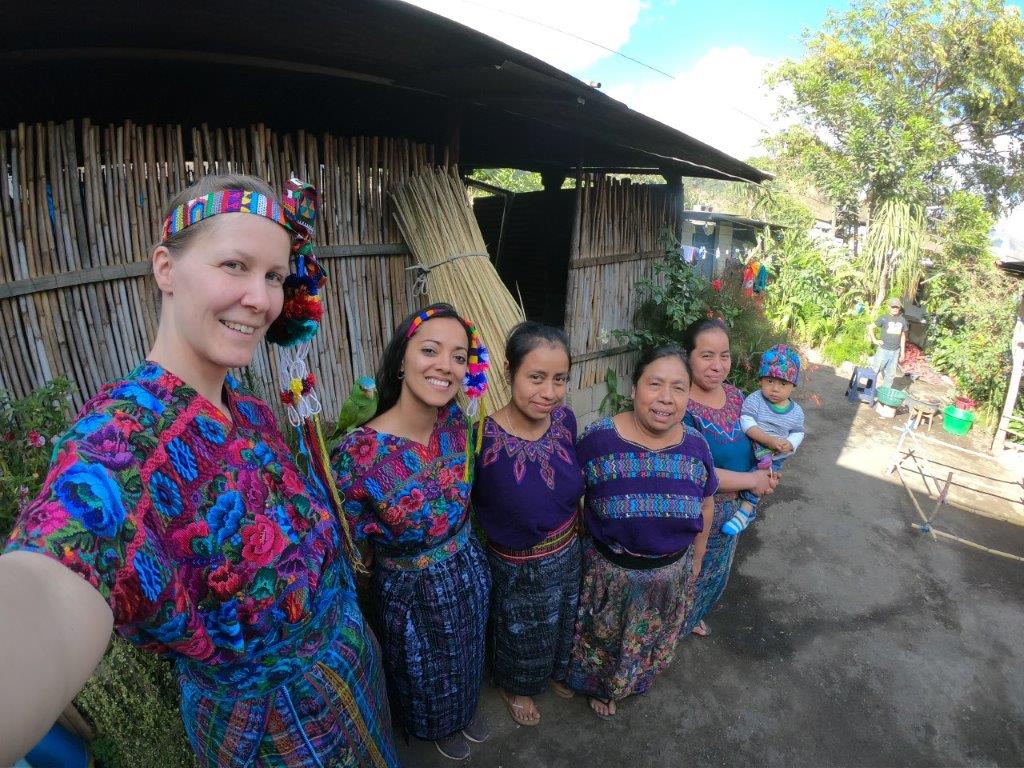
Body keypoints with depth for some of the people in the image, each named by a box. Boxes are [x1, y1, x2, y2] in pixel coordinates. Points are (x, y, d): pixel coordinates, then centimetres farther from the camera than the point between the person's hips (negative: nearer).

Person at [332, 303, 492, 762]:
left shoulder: (457, 420, -17)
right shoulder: (357, 456, -32)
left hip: (469, 572, 4)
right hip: (410, 593, -4)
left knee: (467, 656, 32)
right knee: (426, 671, 27)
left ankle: (467, 708, 65)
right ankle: (440, 727, 61)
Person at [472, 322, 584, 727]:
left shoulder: (565, 419, -15)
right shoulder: (483, 438, -32)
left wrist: (575, 533, 10)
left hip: (569, 555, 5)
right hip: (517, 569, -4)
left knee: (563, 625, 31)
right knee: (522, 637, 25)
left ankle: (555, 671, 64)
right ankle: (515, 688, 58)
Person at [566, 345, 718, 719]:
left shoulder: (696, 446, -11)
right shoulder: (598, 438, -23)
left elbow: (704, 507, 3)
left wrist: (696, 558, 11)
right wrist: (580, 550, -8)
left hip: (671, 572, 3)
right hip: (610, 570, -3)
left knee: (653, 639, 30)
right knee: (605, 637, 24)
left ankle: (637, 680, 61)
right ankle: (601, 686, 55)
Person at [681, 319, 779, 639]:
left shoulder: (736, 396, -3)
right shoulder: (680, 407, -27)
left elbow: (749, 441, 13)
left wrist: (765, 472, -7)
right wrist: (752, 480, -21)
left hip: (729, 510, 8)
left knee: (715, 574, 28)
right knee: (683, 576, 14)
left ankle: (693, 617, 56)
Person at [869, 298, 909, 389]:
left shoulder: (903, 320, 8)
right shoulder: (884, 318, -4)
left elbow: (903, 336, 14)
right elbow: (870, 327, 1)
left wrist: (903, 352, 12)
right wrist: (874, 340, -5)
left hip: (895, 352, 4)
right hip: (883, 350, -4)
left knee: (890, 374, 8)